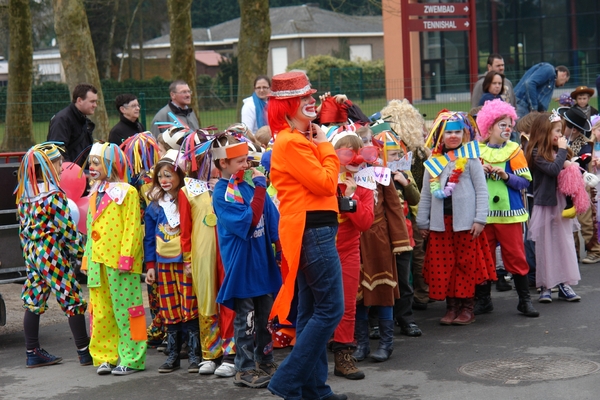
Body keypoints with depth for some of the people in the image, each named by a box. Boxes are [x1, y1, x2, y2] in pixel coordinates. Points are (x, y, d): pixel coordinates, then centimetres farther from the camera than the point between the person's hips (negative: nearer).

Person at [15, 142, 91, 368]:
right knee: (72, 302, 0)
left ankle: (33, 353, 15)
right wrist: (81, 251, -4)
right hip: (54, 256, -8)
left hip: (33, 256, 8)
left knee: (33, 302, 10)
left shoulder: (24, 195, 7)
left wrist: (29, 254, 19)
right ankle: (84, 351, 5)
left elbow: (24, 230, 12)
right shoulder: (54, 195, -15)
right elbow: (67, 230, -15)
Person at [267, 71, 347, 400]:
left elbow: (323, 183, 17)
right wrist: (326, 146, -6)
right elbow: (326, 183, -15)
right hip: (311, 231, -11)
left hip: (312, 232, 11)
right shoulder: (291, 142, -15)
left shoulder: (302, 139, 17)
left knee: (312, 310, 13)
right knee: (330, 309, -8)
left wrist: (320, 145, 7)